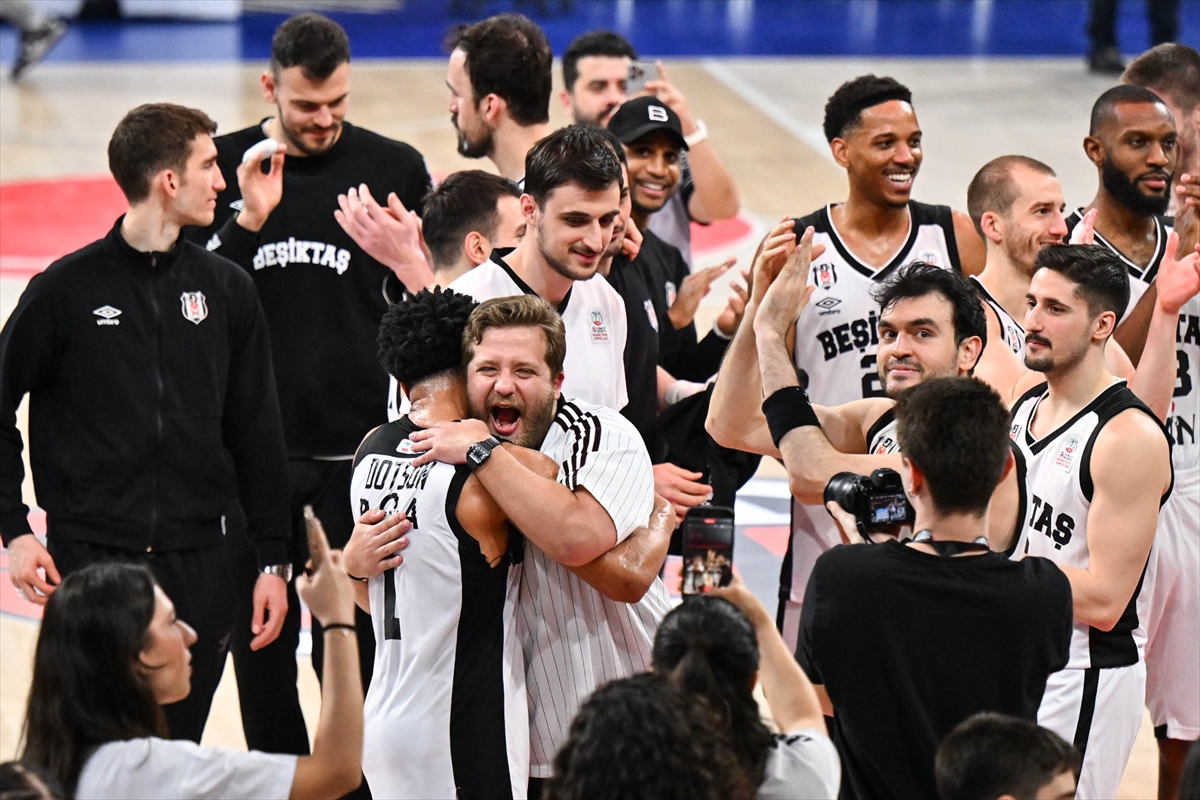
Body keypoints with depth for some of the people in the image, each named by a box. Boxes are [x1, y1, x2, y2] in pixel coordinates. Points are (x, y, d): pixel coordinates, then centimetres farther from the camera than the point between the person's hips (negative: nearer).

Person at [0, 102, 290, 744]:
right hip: (88, 554, -3)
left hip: (198, 564, 3)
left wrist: (273, 559, 7)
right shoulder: (68, 288, -3)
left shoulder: (226, 289, 8)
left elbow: (257, 432, 10)